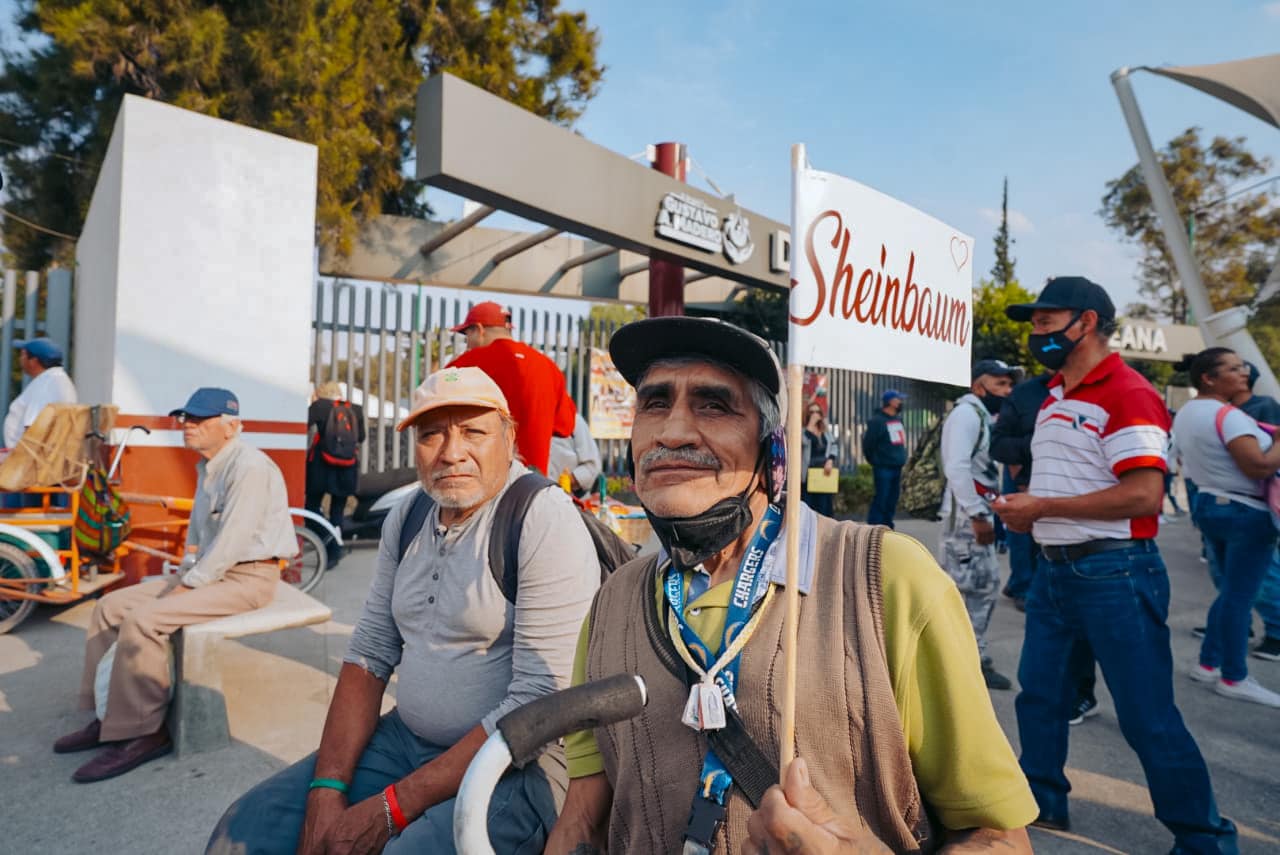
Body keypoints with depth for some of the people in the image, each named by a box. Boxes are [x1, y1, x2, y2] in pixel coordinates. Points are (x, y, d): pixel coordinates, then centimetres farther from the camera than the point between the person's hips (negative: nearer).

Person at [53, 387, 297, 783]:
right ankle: (109, 715, 12)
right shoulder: (206, 467, 12)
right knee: (110, 607, 6)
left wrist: (185, 587, -17)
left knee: (142, 620, -23)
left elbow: (231, 542, -23)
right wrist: (187, 570, 7)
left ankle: (141, 733, -10)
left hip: (247, 577, -10)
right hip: (210, 569, 10)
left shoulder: (250, 467, -20)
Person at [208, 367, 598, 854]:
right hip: (406, 740, 6)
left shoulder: (544, 519, -19)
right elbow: (370, 654, 7)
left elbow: (541, 701, -22)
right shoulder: (407, 518, 5)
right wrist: (327, 790, -5)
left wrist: (393, 808, -17)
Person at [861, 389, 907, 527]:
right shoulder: (877, 421, -12)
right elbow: (868, 443, -12)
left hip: (897, 468, 8)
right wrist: (874, 461, -2)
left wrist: (901, 458, 16)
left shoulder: (898, 419, 14)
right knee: (880, 501, -8)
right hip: (883, 468, -8)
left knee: (891, 502, 12)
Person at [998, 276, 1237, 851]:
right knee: (1038, 694, 16)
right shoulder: (1053, 396, 14)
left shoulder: (1127, 393, -14)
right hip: (1054, 568, 9)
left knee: (1147, 716, 3)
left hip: (1113, 572, -9)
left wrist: (1043, 507, -20)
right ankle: (1042, 803, 34)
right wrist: (1024, 514, 4)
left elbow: (1144, 494, -24)